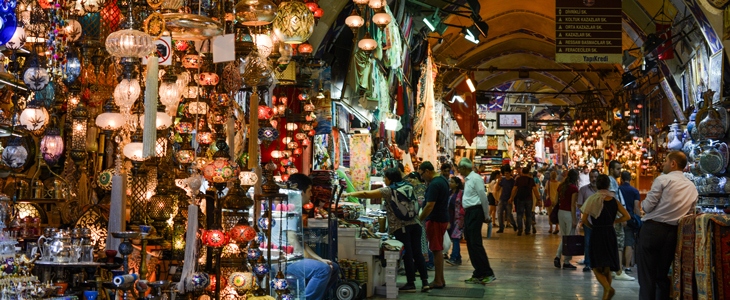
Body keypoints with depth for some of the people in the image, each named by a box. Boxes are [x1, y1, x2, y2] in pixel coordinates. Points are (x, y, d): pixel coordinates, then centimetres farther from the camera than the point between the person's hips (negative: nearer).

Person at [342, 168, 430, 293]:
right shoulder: (409, 187, 10)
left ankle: (411, 283, 5)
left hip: (401, 227, -5)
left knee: (407, 255, 0)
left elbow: (366, 194, -4)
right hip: (415, 224, 5)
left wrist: (349, 194, 5)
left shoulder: (388, 190, -5)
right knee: (417, 253, 6)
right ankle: (425, 282, 3)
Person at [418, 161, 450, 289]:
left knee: (437, 250, -5)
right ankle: (440, 279, 19)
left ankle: (438, 281, -1)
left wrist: (419, 220, -17)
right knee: (438, 250, 14)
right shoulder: (442, 180, 11)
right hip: (443, 218, 10)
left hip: (435, 220, -10)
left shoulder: (434, 184, -20)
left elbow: (430, 206, -23)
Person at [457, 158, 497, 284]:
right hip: (468, 212, 10)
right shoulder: (467, 179, 15)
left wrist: (486, 216, -12)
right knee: (470, 244, 10)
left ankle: (488, 274, -7)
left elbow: (483, 197, -14)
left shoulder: (475, 178, -13)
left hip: (475, 212, -10)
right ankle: (478, 274, 16)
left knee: (476, 244, -11)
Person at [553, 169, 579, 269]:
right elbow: (573, 205, -14)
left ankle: (557, 256, 2)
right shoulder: (573, 188, -12)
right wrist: (574, 219, -12)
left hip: (560, 212, 7)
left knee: (563, 237, 17)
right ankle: (566, 262, 6)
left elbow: (557, 200, 11)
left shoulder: (561, 186, 7)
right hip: (569, 213, -7)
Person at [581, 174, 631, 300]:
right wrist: (613, 221, 11)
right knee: (607, 268, 16)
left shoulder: (592, 199, -7)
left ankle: (608, 288, -25)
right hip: (610, 234, 4)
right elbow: (627, 216, 0)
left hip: (596, 234, -3)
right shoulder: (614, 201, 2)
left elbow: (584, 219, -10)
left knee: (597, 267, -1)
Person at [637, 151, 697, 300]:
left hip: (652, 229, -6)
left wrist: (643, 203, 11)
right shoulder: (692, 188, 11)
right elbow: (690, 214, 17)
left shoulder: (663, 180, -9)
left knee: (646, 275, -1)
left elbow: (647, 207, -10)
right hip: (672, 233, 6)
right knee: (663, 275, 16)